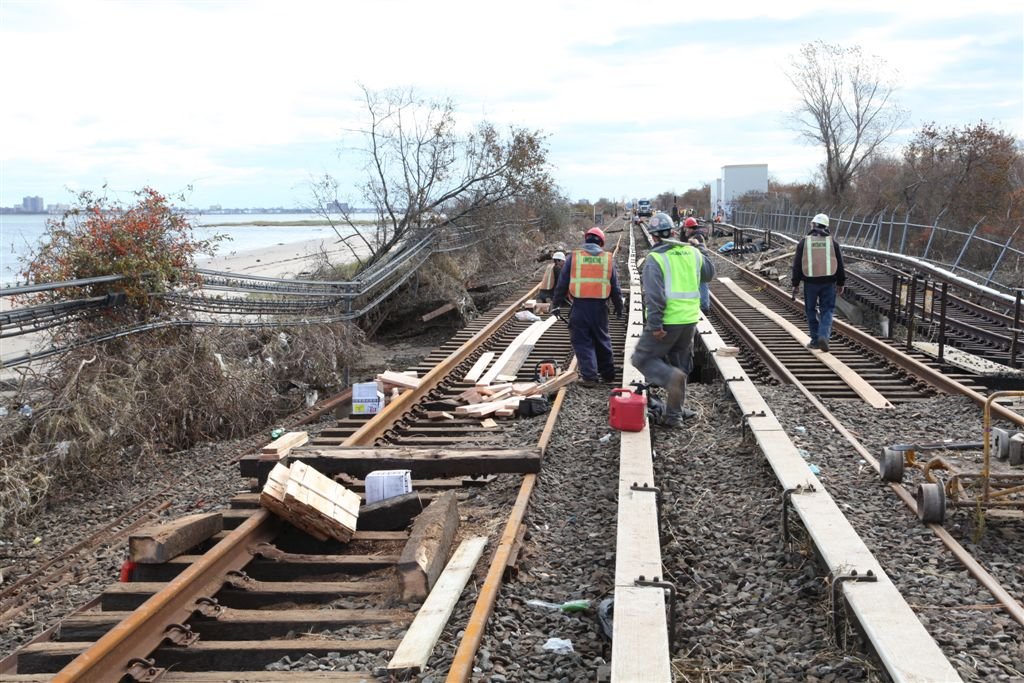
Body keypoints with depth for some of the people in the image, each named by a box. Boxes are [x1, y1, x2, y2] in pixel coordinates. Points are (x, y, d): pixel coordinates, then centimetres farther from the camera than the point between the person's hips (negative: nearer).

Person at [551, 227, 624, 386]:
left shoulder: (573, 257, 0)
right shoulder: (607, 259, 6)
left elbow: (562, 284, 2)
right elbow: (615, 287, 10)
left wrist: (556, 304, 10)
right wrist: (619, 307, 21)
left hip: (579, 306, -2)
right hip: (600, 306, 2)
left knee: (582, 342, 4)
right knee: (602, 340, 17)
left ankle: (589, 376, -1)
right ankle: (608, 373, 26)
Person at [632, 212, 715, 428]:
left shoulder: (655, 258, -11)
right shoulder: (692, 252, 7)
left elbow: (654, 295, -19)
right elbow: (709, 273, 26)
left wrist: (655, 325, -19)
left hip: (667, 322, -6)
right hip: (690, 320, 6)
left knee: (642, 358, 6)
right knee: (679, 366, 16)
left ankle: (671, 376, -21)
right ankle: (674, 416, 19)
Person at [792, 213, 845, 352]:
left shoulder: (804, 242, -1)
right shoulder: (832, 242, 3)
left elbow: (797, 265, -2)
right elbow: (840, 265, 5)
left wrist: (795, 284, 3)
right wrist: (841, 283, 13)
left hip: (810, 282, -1)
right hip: (828, 282, 1)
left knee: (811, 311, 11)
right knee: (827, 310, 6)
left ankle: (815, 340, 13)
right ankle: (824, 336, -13)